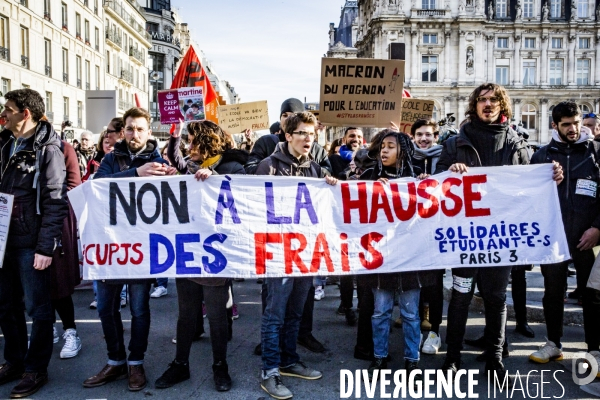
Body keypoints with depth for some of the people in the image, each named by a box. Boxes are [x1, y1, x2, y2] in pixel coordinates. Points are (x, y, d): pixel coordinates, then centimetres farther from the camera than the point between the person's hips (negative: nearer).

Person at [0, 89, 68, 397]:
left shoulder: (47, 149, -9)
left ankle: (36, 369, 18)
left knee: (38, 308, 5)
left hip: (30, 243, -7)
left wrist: (45, 246, -18)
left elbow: (56, 201, -14)